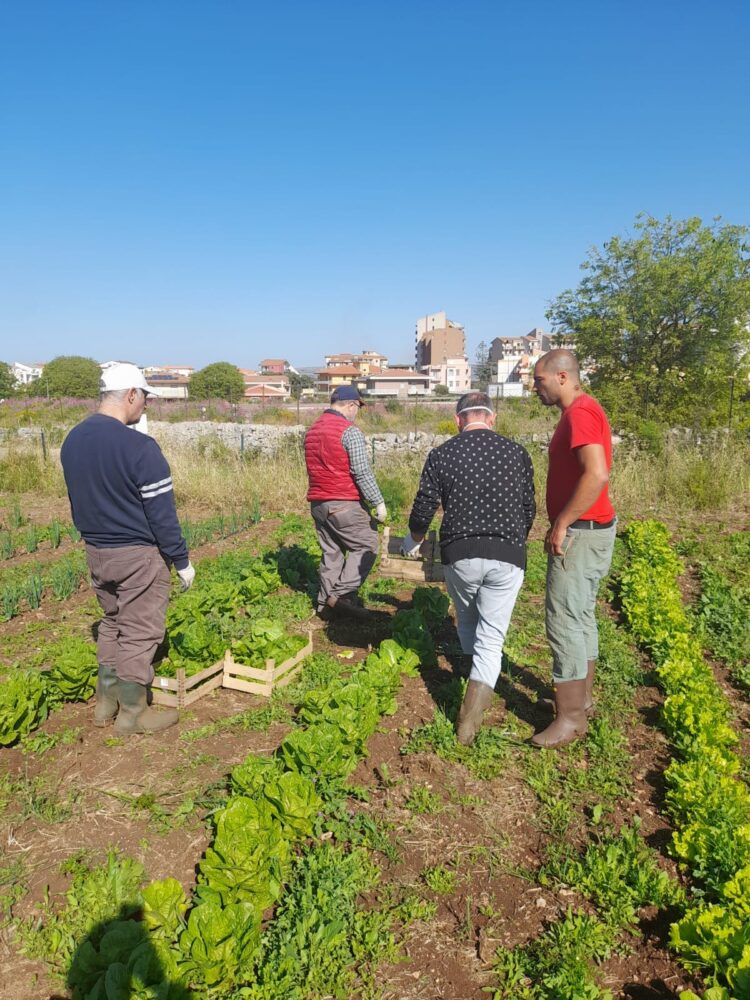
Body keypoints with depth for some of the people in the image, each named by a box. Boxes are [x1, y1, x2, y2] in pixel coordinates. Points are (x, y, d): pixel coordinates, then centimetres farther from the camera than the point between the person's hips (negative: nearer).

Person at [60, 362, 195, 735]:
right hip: (138, 555, -8)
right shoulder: (139, 448, -22)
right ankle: (132, 714, 19)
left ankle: (106, 701, 33)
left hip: (95, 551, 8)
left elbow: (79, 500, 13)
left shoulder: (72, 440, 3)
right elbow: (162, 514, -18)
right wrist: (182, 561, -9)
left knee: (112, 623, 22)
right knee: (140, 633, 6)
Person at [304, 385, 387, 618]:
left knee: (331, 552, 15)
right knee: (366, 546, 3)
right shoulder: (350, 431, -13)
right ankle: (343, 595, -6)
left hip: (318, 503, 8)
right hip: (345, 504, -8)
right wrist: (379, 502, -11)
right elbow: (362, 472, -17)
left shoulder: (312, 430, 13)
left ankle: (326, 602, 18)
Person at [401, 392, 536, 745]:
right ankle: (470, 715, -4)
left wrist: (413, 542, 23)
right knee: (491, 638, 6)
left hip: (460, 555, 0)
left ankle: (478, 691, 42)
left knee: (467, 624, 25)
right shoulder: (517, 453, 5)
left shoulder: (442, 454, 2)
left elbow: (423, 510, 3)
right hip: (507, 557, 0)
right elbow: (529, 510, 10)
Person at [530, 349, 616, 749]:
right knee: (580, 615, 16)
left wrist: (561, 524, -23)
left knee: (564, 619, -6)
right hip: (586, 529, 11)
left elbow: (597, 475, -29)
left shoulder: (580, 413, -17)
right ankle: (582, 697, 28)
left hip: (581, 532, -11)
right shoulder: (579, 411, 15)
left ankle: (571, 717, 3)